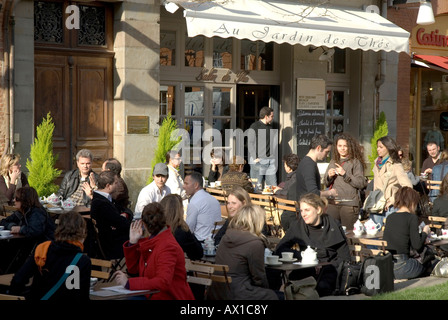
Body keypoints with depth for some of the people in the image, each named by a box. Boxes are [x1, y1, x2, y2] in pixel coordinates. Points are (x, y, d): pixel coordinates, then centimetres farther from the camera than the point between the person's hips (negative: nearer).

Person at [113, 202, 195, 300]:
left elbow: (163, 282, -30)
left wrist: (129, 283, -28)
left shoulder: (168, 247, -18)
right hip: (152, 296, 8)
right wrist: (133, 242, 4)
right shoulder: (150, 242, 9)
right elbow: (133, 270, 16)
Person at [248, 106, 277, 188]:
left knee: (273, 186, 1)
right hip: (259, 161, -6)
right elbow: (250, 143, -6)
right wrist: (255, 158, -13)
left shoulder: (270, 127, 18)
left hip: (270, 161, 6)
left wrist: (274, 157, 11)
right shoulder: (254, 127, -2)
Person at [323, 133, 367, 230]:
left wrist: (345, 174, -12)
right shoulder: (333, 162, 16)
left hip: (349, 203, -5)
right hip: (332, 203, 5)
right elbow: (326, 183, 21)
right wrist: (329, 176, 0)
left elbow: (361, 184, -9)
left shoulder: (356, 162, 0)